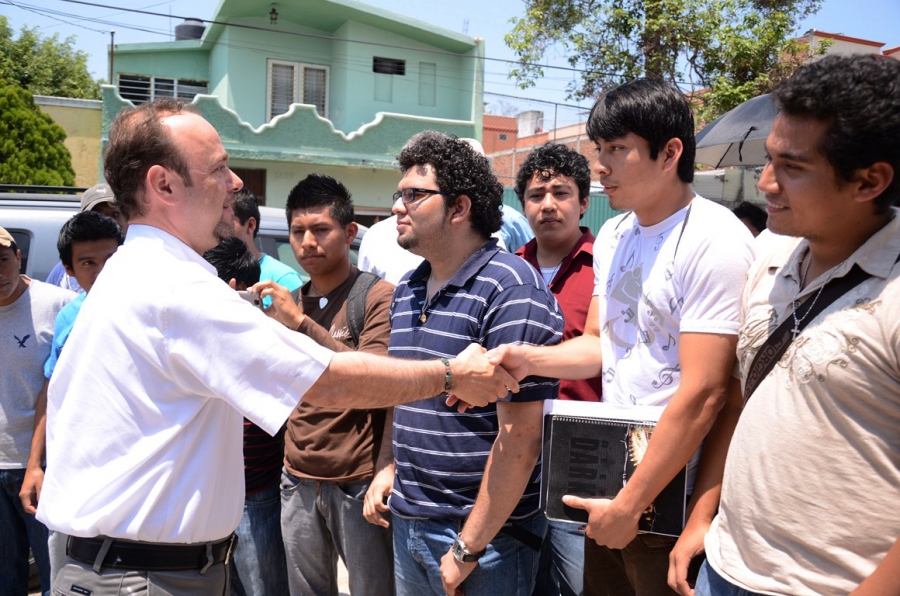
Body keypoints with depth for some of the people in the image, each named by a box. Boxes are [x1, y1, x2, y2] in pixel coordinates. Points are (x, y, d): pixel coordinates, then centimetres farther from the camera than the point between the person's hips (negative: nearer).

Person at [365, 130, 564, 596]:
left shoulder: (509, 288, -17)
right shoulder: (405, 290, 7)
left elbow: (520, 436, -21)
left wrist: (469, 548, -17)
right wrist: (391, 468, 6)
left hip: (484, 534, -7)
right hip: (407, 522, 7)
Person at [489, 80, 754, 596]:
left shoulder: (715, 241, -17)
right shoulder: (614, 235, 8)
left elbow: (703, 394, -21)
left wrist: (629, 505, -15)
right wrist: (527, 359, -4)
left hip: (671, 503, -7)